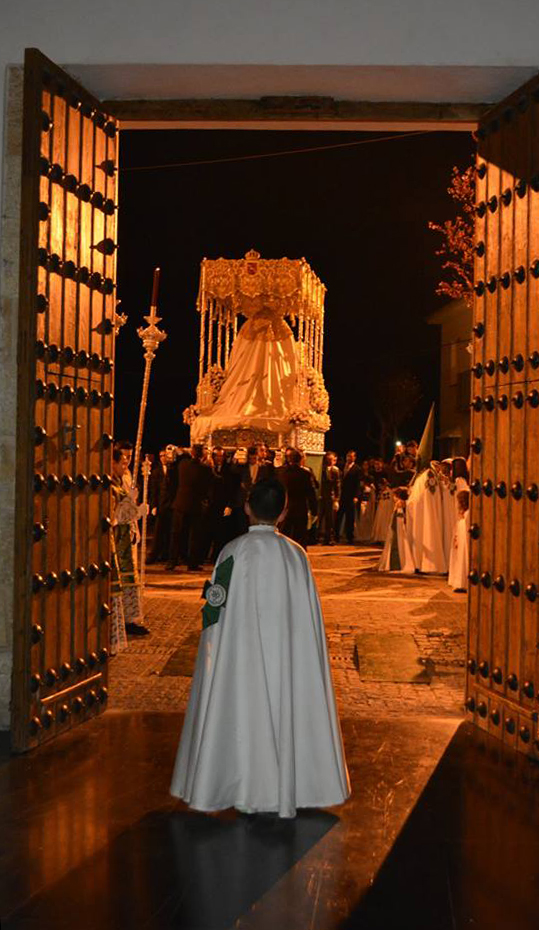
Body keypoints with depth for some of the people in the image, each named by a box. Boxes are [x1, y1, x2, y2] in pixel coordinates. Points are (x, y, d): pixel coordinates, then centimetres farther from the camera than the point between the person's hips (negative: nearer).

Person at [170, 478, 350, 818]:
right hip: (287, 654, 3)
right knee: (287, 711, 11)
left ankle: (246, 793, 10)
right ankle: (287, 792, 16)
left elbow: (216, 610, -9)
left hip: (241, 654, -2)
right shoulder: (296, 554, 0)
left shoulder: (234, 552, -10)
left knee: (244, 711, 7)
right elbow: (309, 616, 5)